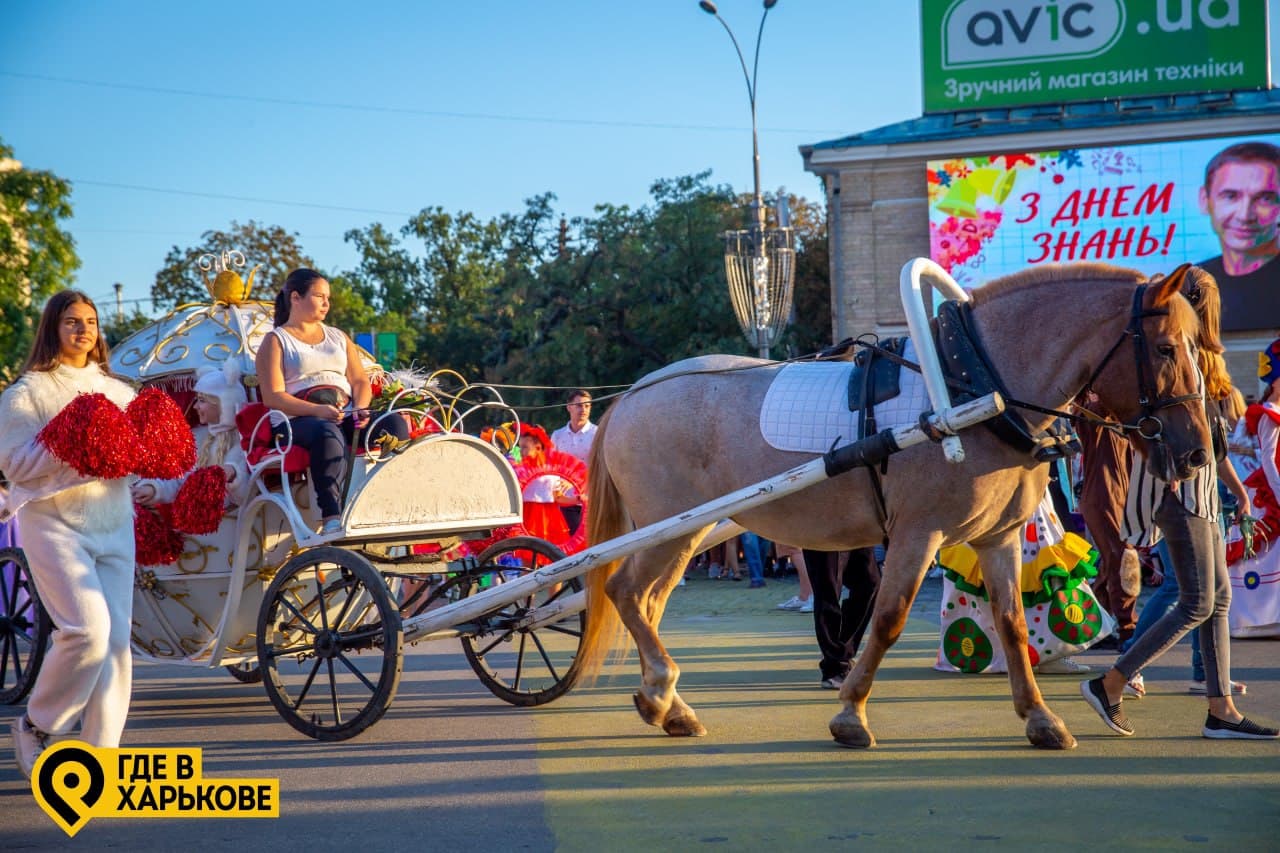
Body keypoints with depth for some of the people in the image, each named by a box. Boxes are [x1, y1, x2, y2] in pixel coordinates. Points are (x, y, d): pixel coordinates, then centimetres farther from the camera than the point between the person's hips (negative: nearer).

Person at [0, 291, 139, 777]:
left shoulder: (117, 391, 16)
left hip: (114, 525, 5)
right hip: (54, 523, -5)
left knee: (116, 640, -2)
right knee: (88, 629, -20)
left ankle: (101, 752, 5)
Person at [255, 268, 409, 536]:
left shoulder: (339, 337, 29)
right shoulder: (275, 341, 11)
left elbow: (360, 381, 20)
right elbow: (273, 396, -2)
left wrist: (360, 409, -5)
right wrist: (318, 410, -18)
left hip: (345, 416, 5)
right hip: (297, 420, -5)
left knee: (395, 424, -25)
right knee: (327, 433, -41)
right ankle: (331, 518, -49)